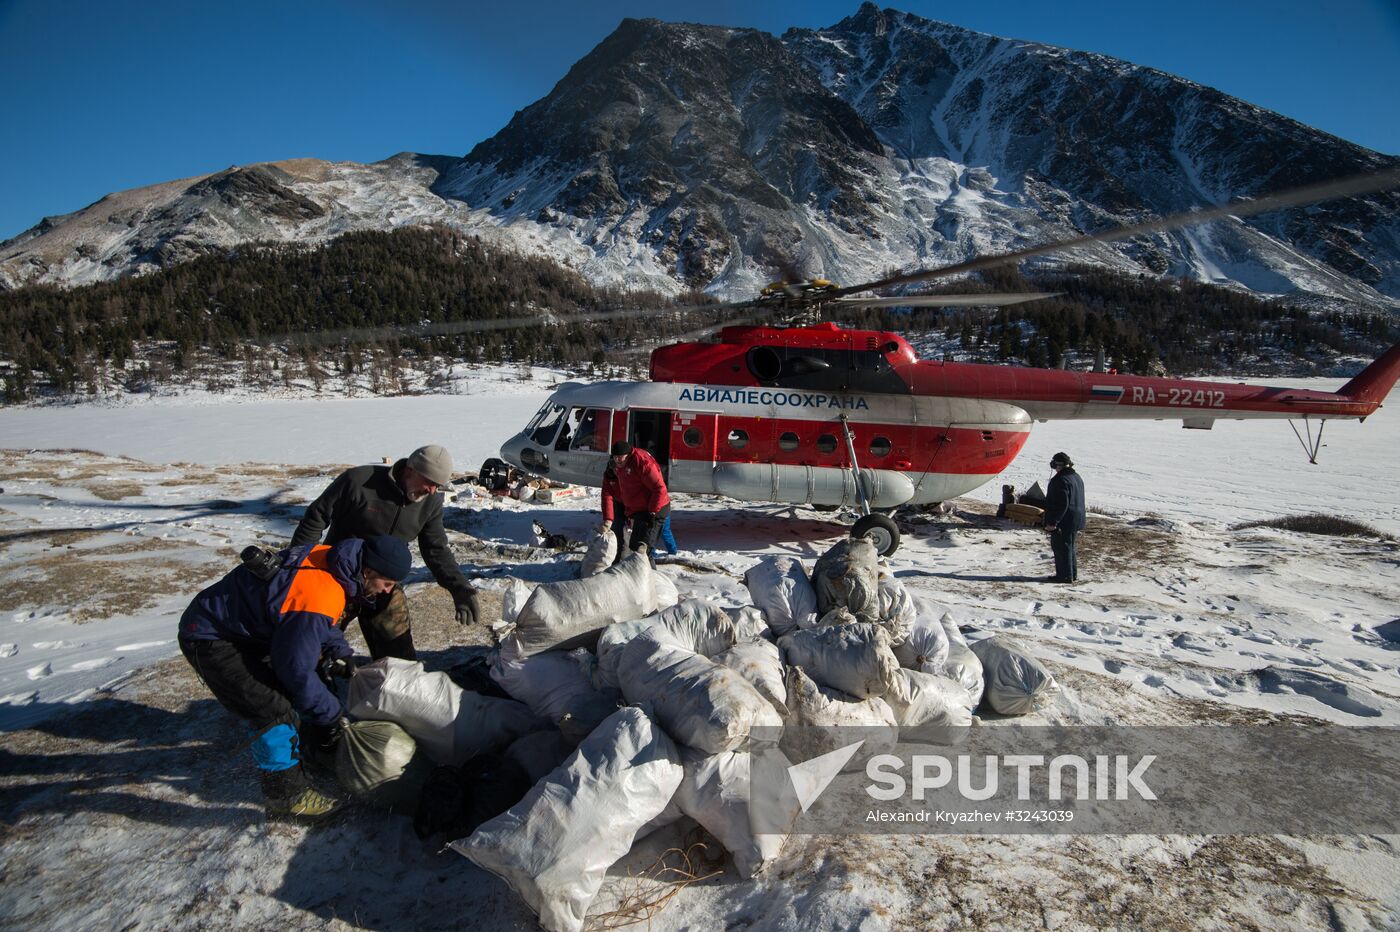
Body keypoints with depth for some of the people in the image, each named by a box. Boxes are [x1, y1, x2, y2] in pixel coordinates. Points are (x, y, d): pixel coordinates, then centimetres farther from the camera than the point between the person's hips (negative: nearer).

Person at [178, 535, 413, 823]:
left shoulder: (328, 559, -10)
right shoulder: (319, 598, -37)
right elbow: (296, 668, -25)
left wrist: (340, 653, 2)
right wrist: (331, 713, -13)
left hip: (246, 623, 10)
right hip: (210, 639, -10)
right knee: (273, 710, -15)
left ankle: (321, 744, 36)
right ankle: (285, 794, 1)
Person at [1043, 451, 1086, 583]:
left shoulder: (1061, 480, -20)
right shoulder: (1077, 477, 13)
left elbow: (1061, 504, -25)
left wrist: (1053, 522, -22)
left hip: (1064, 521, -10)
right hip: (1076, 520, 10)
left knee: (1061, 547, -2)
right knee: (1069, 546, 19)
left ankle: (1065, 575, 0)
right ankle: (1072, 573, 26)